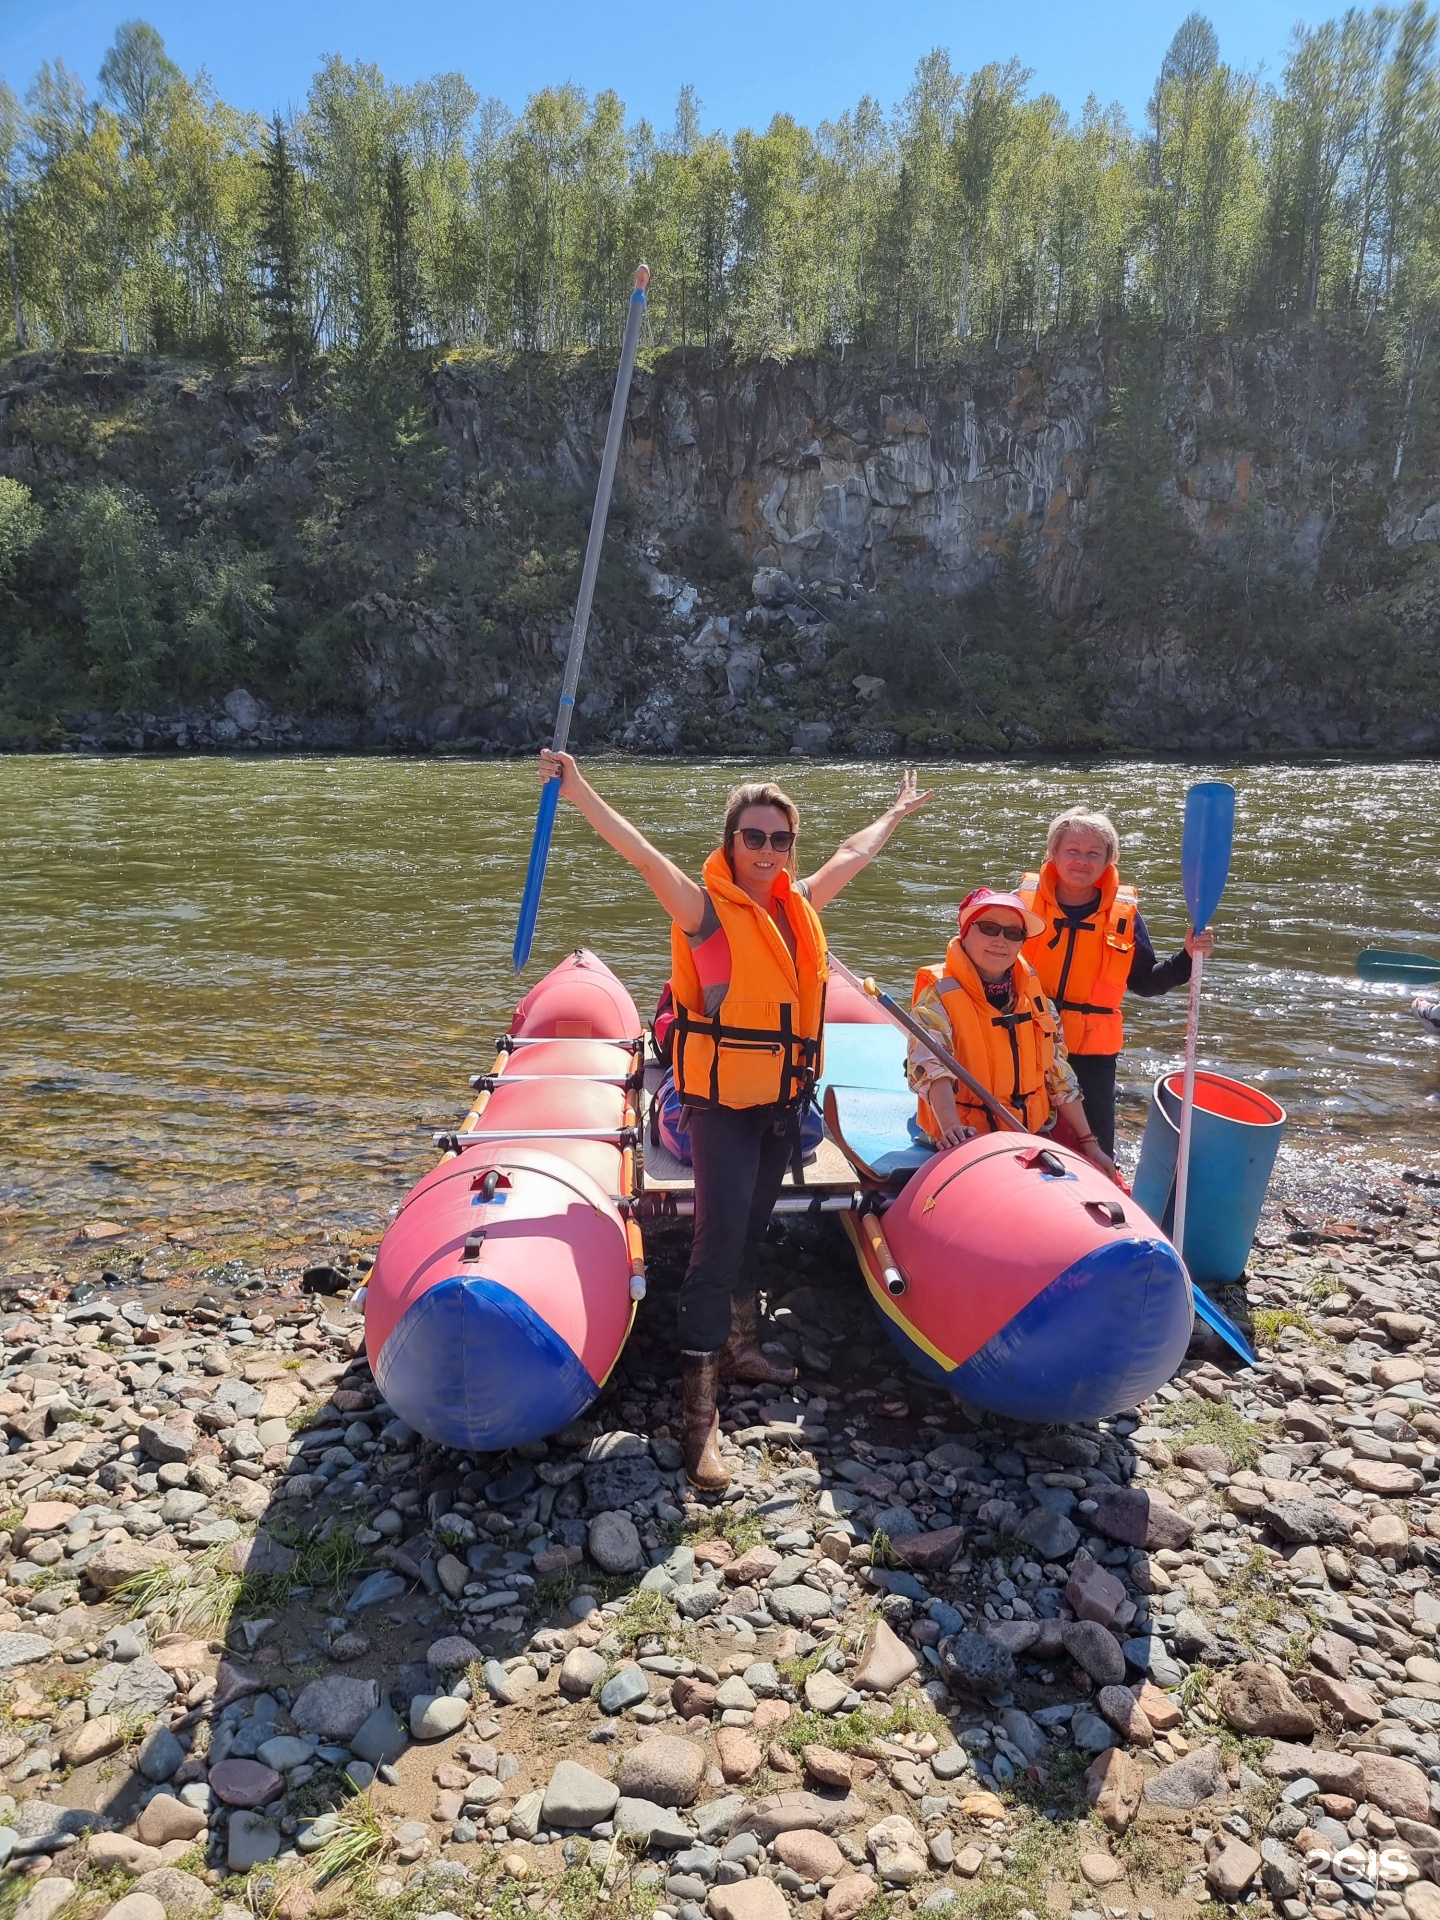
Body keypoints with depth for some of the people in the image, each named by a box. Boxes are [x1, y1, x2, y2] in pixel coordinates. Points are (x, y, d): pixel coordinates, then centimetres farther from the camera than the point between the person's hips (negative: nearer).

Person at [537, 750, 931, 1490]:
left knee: (749, 1233, 17)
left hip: (783, 1100, 6)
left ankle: (733, 1344, 34)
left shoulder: (798, 903, 8)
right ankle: (700, 1403, -3)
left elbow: (854, 852, 23)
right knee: (720, 1239, -9)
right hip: (724, 1101, -6)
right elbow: (642, 853, -24)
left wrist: (898, 810, 38)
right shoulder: (707, 909, -11)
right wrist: (578, 791, -34)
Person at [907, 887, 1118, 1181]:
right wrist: (951, 1127, -45)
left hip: (1036, 1132, 6)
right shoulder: (940, 994, -11)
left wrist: (1089, 1142, 11)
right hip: (972, 1138, -6)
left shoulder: (1032, 993, 8)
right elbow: (930, 1067, -28)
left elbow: (1059, 1075, 13)